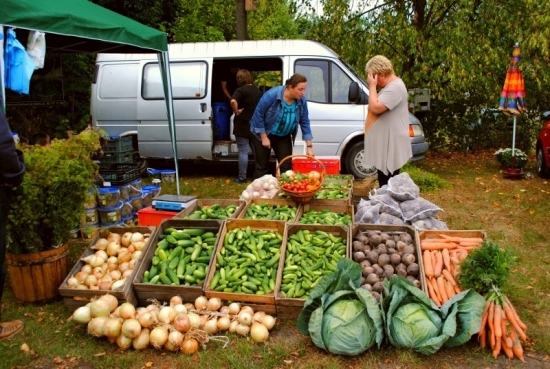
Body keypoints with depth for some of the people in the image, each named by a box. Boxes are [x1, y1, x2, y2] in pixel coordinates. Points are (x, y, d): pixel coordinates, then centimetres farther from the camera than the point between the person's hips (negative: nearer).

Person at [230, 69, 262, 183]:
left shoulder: (241, 90, -12)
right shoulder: (257, 90, 11)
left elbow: (233, 101, -31)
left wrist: (236, 111, -17)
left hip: (243, 125, -6)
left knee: (243, 152, -1)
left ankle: (242, 177, 5)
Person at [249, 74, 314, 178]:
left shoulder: (301, 101, -14)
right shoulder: (272, 95, -28)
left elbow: (305, 123, -8)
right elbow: (258, 115, -21)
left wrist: (309, 146, -11)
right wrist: (264, 137, -19)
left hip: (283, 136, 4)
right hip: (262, 134, -4)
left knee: (287, 165, 2)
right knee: (262, 165, 2)